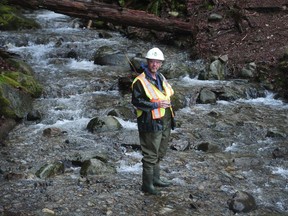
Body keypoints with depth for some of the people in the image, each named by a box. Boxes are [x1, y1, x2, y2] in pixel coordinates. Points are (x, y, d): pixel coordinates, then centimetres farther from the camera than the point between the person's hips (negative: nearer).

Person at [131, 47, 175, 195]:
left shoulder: (161, 77, 13)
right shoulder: (140, 81, -14)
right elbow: (136, 101, -19)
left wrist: (167, 103, 12)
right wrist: (156, 105, -21)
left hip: (165, 121, 9)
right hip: (151, 123, -9)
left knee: (160, 153, 19)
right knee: (150, 155, -4)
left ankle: (155, 178, 34)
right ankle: (147, 185, 6)